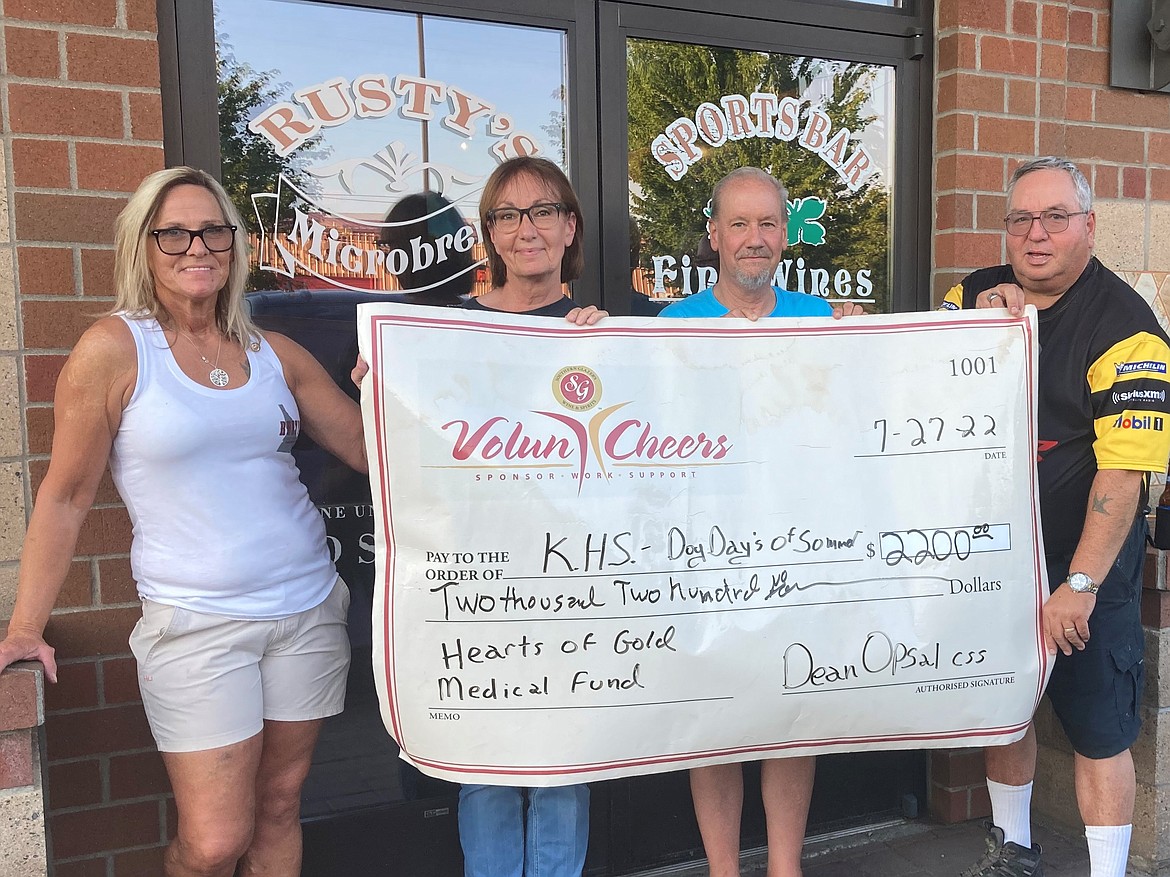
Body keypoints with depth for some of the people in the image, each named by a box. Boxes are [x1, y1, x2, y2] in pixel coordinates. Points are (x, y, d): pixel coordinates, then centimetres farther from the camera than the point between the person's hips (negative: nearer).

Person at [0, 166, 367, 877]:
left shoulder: (276, 355, 6)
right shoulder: (115, 349, -6)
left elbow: (376, 451, 8)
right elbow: (66, 498, -3)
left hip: (308, 610, 4)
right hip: (195, 624, -4)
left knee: (280, 807, 14)